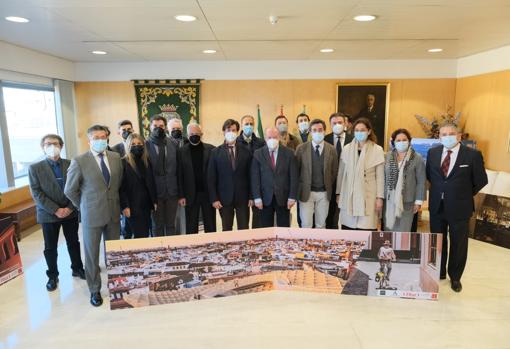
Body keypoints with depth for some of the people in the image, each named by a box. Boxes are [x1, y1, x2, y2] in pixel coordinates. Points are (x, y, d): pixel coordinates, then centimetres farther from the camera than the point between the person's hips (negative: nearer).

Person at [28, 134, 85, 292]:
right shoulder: (35, 168, -2)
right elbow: (36, 193, -8)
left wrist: (70, 207, -11)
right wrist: (55, 210, -16)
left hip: (71, 212, 2)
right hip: (48, 214, -1)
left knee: (73, 243, 14)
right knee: (50, 248, 10)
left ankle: (77, 268, 32)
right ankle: (52, 276, 28)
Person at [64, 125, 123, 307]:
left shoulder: (116, 157, 1)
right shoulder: (79, 161, -11)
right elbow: (70, 190, -3)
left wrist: (113, 201, 12)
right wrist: (84, 206, 4)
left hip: (113, 213, 4)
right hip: (91, 215, -3)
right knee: (92, 254, 9)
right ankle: (94, 290, 26)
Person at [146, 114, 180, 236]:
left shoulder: (173, 144, 4)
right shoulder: (145, 145, -5)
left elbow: (178, 168, 6)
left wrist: (180, 191, 5)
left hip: (172, 191, 2)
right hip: (155, 192, -2)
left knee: (171, 225, 12)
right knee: (157, 225, 10)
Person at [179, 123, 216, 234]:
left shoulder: (210, 149, 1)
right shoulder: (182, 151, 0)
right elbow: (180, 175, -1)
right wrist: (181, 196, -5)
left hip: (208, 193, 1)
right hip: (190, 195, 0)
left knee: (210, 227, 9)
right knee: (191, 229, 7)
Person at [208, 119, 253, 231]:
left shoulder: (246, 151, 5)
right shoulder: (216, 152, 2)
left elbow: (250, 175, 5)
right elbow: (211, 178, 0)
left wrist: (251, 196, 0)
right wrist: (214, 199, -6)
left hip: (243, 197, 1)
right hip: (224, 198, 0)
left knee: (244, 230, 5)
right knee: (226, 230, 9)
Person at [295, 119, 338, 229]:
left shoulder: (331, 149, 1)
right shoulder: (301, 148, -4)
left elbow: (334, 171, 8)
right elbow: (296, 170, 2)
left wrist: (328, 187, 6)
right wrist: (299, 188, 2)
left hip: (324, 193, 2)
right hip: (306, 192, -2)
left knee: (321, 225, 11)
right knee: (306, 225, 1)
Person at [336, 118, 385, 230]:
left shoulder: (377, 150, -1)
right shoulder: (347, 149, 4)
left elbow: (380, 177, 1)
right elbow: (341, 173, 9)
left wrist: (379, 198, -1)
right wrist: (338, 194, 9)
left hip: (368, 197, -2)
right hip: (348, 196, 2)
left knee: (366, 229, -7)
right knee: (347, 227, 1)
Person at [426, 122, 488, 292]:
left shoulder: (473, 155, -11)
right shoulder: (432, 152, 0)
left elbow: (481, 180, -2)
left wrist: (465, 195, 3)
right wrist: (439, 190, 9)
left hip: (459, 208, -3)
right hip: (437, 206, 3)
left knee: (458, 244, 12)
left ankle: (455, 277, 32)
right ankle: (438, 273, 35)